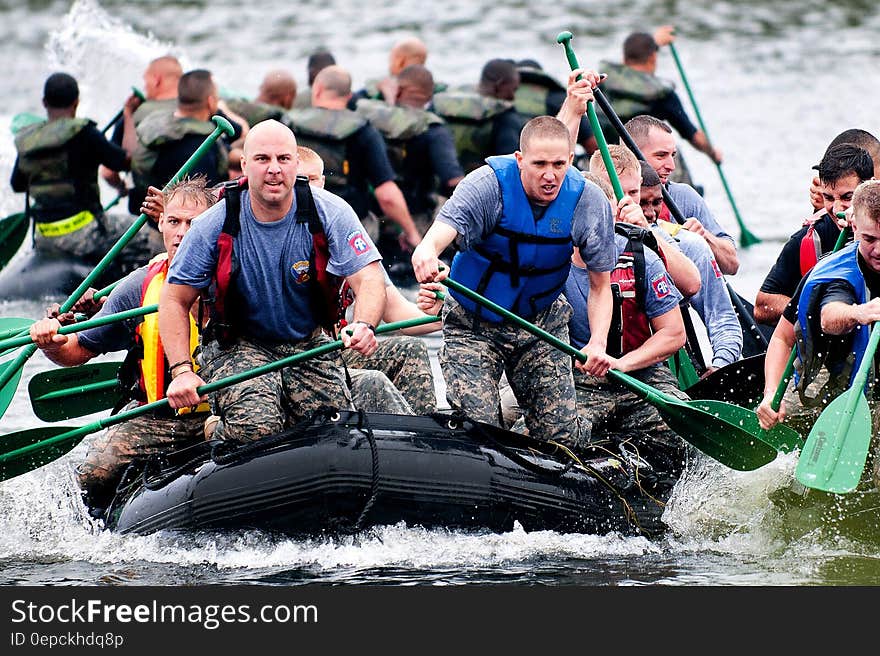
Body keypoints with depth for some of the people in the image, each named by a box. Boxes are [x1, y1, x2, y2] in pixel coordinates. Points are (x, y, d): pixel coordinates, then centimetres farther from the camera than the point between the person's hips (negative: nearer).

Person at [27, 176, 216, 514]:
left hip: (218, 417, -2)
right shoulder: (139, 287, 6)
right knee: (95, 474, -22)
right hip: (154, 419, 2)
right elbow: (78, 350, 12)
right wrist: (52, 344, -11)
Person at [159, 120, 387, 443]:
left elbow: (369, 278, -19)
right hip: (238, 345, -2)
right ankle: (217, 430, 4)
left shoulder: (329, 213, -12)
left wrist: (364, 326, -42)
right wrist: (182, 371, -20)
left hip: (308, 344, 2)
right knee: (256, 427, -30)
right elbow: (174, 300, -7)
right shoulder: (216, 226, -13)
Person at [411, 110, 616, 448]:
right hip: (473, 326, -2)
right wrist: (426, 253, -64)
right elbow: (442, 230, -39)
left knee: (562, 439, -1)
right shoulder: (488, 185, -23)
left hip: (542, 323, 3)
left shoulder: (589, 202, -16)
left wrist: (598, 343, -27)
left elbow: (600, 285, -10)